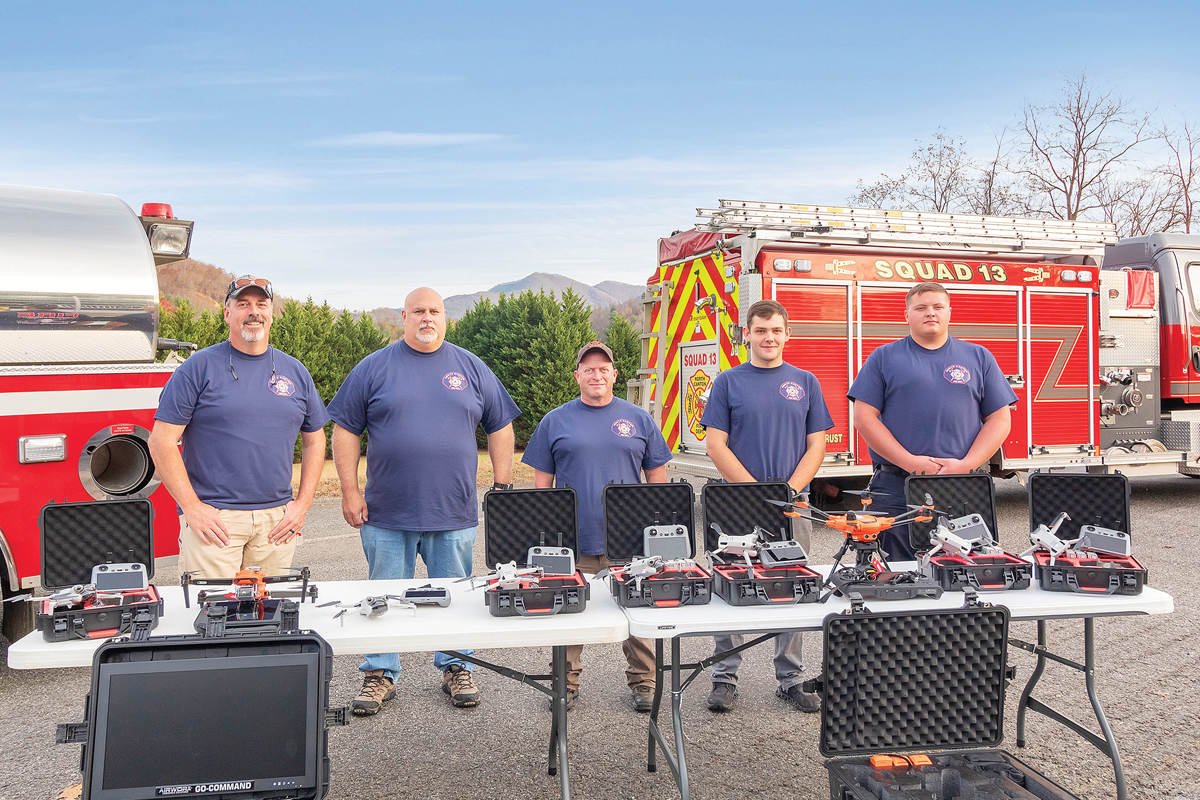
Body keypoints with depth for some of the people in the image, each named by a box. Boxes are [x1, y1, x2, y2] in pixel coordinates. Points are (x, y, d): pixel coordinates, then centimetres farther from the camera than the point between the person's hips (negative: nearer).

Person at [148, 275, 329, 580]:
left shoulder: (295, 372, 11)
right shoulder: (199, 367, -1)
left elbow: (314, 440, 17)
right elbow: (161, 441, -4)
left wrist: (303, 503, 7)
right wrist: (192, 507, -10)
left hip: (277, 520, 4)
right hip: (213, 517, -3)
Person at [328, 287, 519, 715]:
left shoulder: (471, 368, 8)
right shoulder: (374, 368, 3)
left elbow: (500, 426, 12)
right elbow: (345, 430, 4)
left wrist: (503, 485, 5)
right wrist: (350, 492, -2)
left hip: (454, 514, 1)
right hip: (386, 514, -1)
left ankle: (456, 668, 25)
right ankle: (380, 674, 23)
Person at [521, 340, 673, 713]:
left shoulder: (638, 420, 9)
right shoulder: (556, 421, 7)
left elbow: (657, 478, 12)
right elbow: (542, 481, 8)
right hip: (572, 542, 0)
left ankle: (643, 681, 23)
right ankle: (567, 682, 23)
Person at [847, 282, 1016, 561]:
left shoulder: (979, 357, 12)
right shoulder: (884, 357, 7)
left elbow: (999, 419, 8)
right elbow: (865, 417, 0)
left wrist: (966, 465, -7)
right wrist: (909, 462, -10)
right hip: (896, 488, -1)